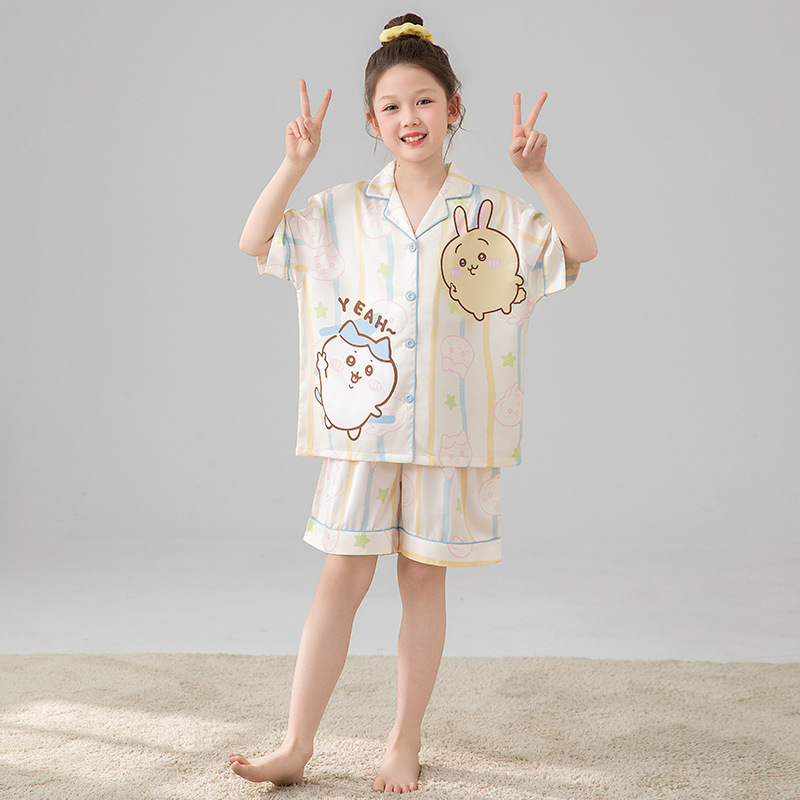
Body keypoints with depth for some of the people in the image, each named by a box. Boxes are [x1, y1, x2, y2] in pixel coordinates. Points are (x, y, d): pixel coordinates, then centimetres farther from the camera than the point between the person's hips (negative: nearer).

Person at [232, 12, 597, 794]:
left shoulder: (493, 213, 2)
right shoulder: (344, 211, 4)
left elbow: (581, 250, -7)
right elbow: (255, 242, -2)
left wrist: (537, 173, -18)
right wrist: (294, 165, -13)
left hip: (451, 430, 0)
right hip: (363, 425, 1)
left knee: (424, 580, 8)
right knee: (340, 580, 2)